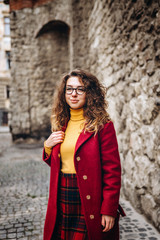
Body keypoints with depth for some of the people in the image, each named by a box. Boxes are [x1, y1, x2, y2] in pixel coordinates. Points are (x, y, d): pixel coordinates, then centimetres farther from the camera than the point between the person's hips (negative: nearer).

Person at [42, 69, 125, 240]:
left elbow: (112, 171, -12)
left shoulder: (102, 125, -10)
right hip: (61, 202, 5)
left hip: (89, 203, -5)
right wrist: (48, 147, -2)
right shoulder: (61, 125, 8)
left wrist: (109, 210, -14)